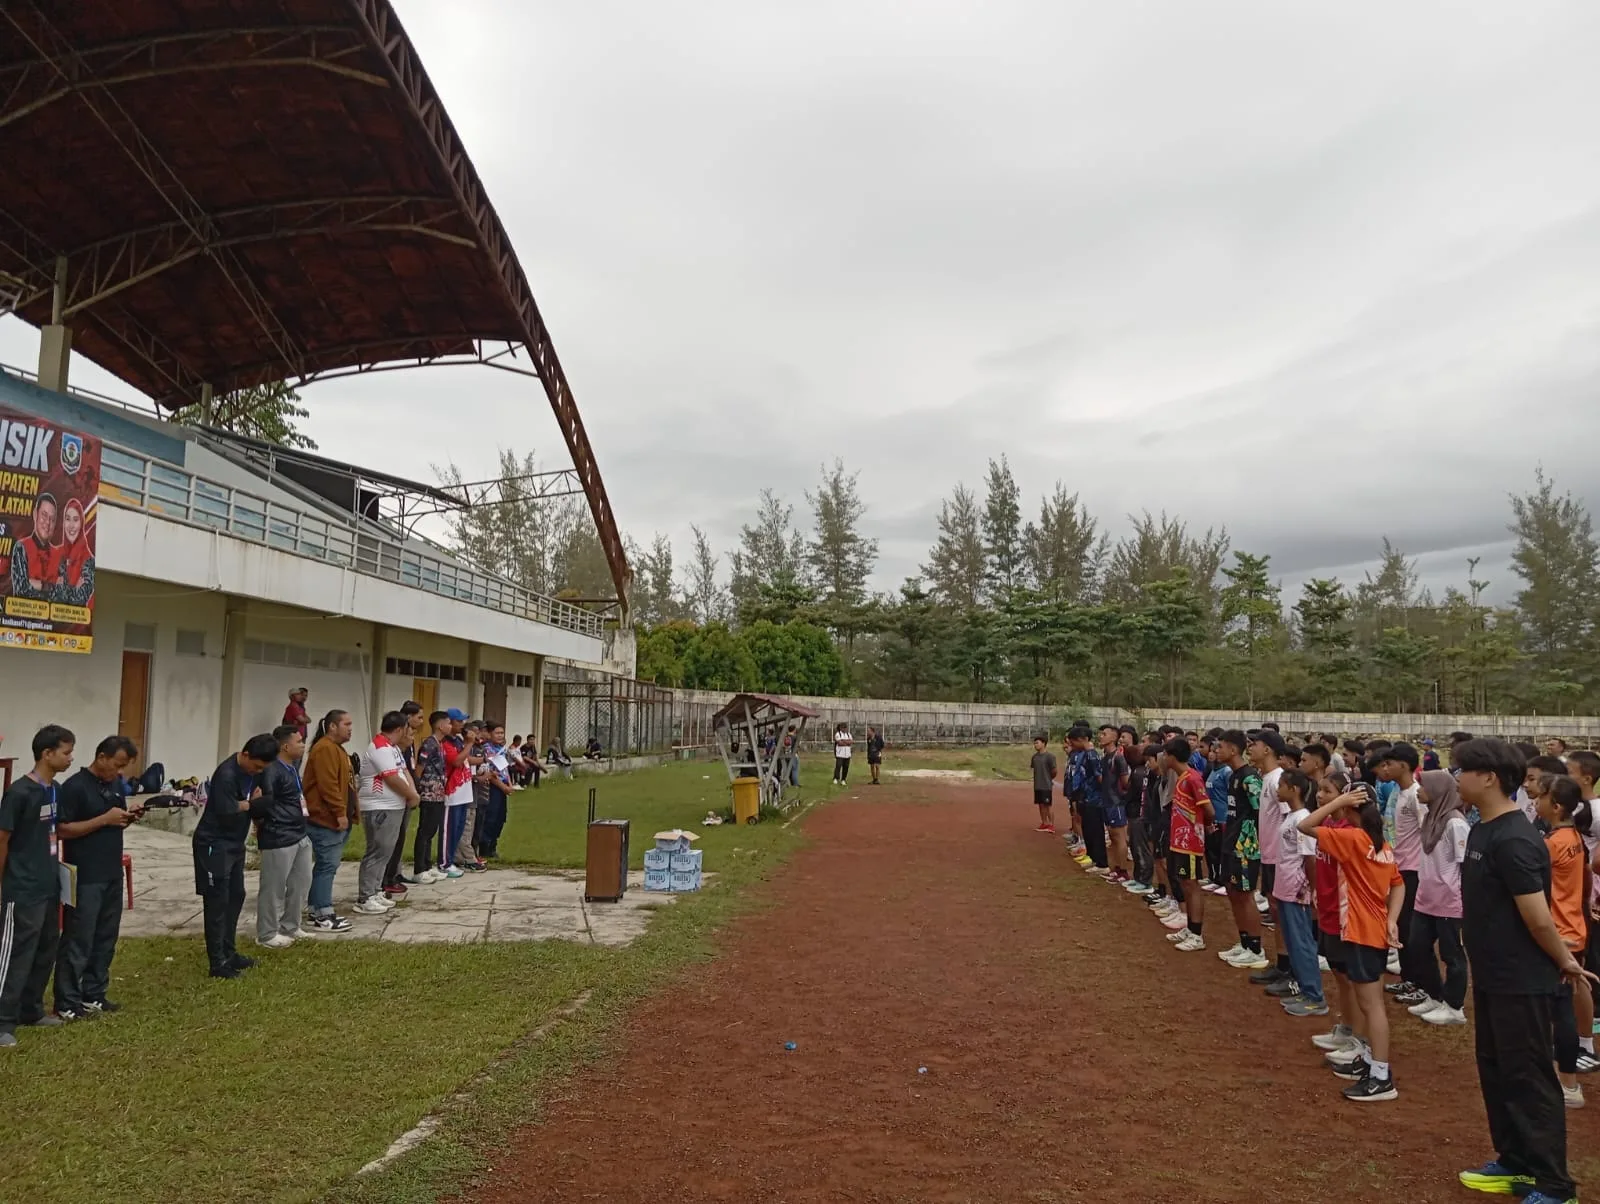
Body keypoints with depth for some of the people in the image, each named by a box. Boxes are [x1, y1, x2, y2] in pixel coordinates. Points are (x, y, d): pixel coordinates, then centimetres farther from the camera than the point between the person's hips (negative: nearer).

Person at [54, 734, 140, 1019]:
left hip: (112, 874, 8)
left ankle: (93, 995, 24)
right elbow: (62, 830, -17)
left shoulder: (116, 783, 9)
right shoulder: (74, 786, -14)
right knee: (78, 940, -1)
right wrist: (104, 819, -23)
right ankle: (67, 1003, 8)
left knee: (106, 938, 14)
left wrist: (128, 818, -3)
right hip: (84, 877, -8)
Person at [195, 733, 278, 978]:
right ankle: (218, 963, 1)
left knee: (236, 896, 13)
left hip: (235, 843, 9)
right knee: (217, 901, -5)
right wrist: (250, 803, -7)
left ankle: (228, 953, 24)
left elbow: (260, 797, 10)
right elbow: (228, 814, -25)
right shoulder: (226, 775, -26)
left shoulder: (255, 769, 0)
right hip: (214, 844, -9)